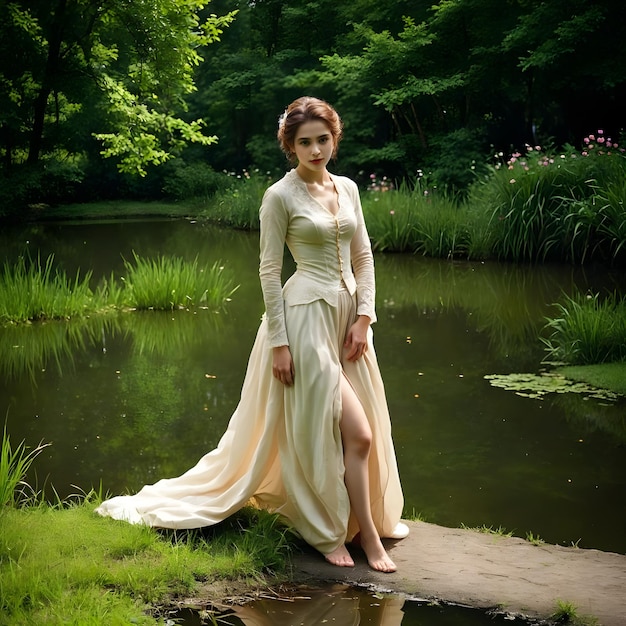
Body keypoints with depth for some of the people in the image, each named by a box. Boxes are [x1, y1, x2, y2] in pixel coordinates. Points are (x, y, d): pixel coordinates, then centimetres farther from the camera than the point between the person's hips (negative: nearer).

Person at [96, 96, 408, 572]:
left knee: (366, 429, 10)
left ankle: (373, 515, 27)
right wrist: (278, 342, -12)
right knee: (355, 431, -7)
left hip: (350, 313, 7)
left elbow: (364, 257, 12)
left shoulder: (347, 188, 10)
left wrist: (363, 317, 1)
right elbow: (269, 270, -9)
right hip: (307, 314, -6)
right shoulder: (280, 195, -8)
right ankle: (367, 534, 5)